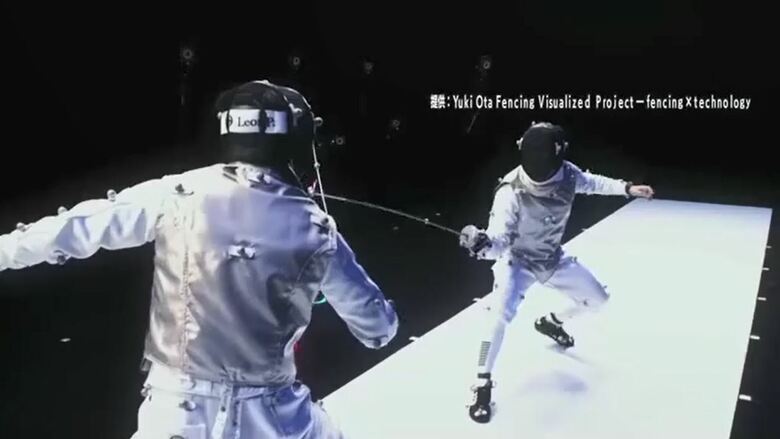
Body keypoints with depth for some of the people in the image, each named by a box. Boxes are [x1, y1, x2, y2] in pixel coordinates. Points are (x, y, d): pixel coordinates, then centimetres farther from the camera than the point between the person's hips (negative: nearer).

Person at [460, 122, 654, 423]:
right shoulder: (511, 192, -34)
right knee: (501, 314, -30)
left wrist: (627, 188, 2)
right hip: (517, 261, -6)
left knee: (598, 300, 14)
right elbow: (499, 241, -37)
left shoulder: (567, 173, -18)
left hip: (553, 260, 6)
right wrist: (483, 244, -59)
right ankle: (482, 384, -12)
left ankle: (551, 322, 42)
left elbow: (591, 183, 6)